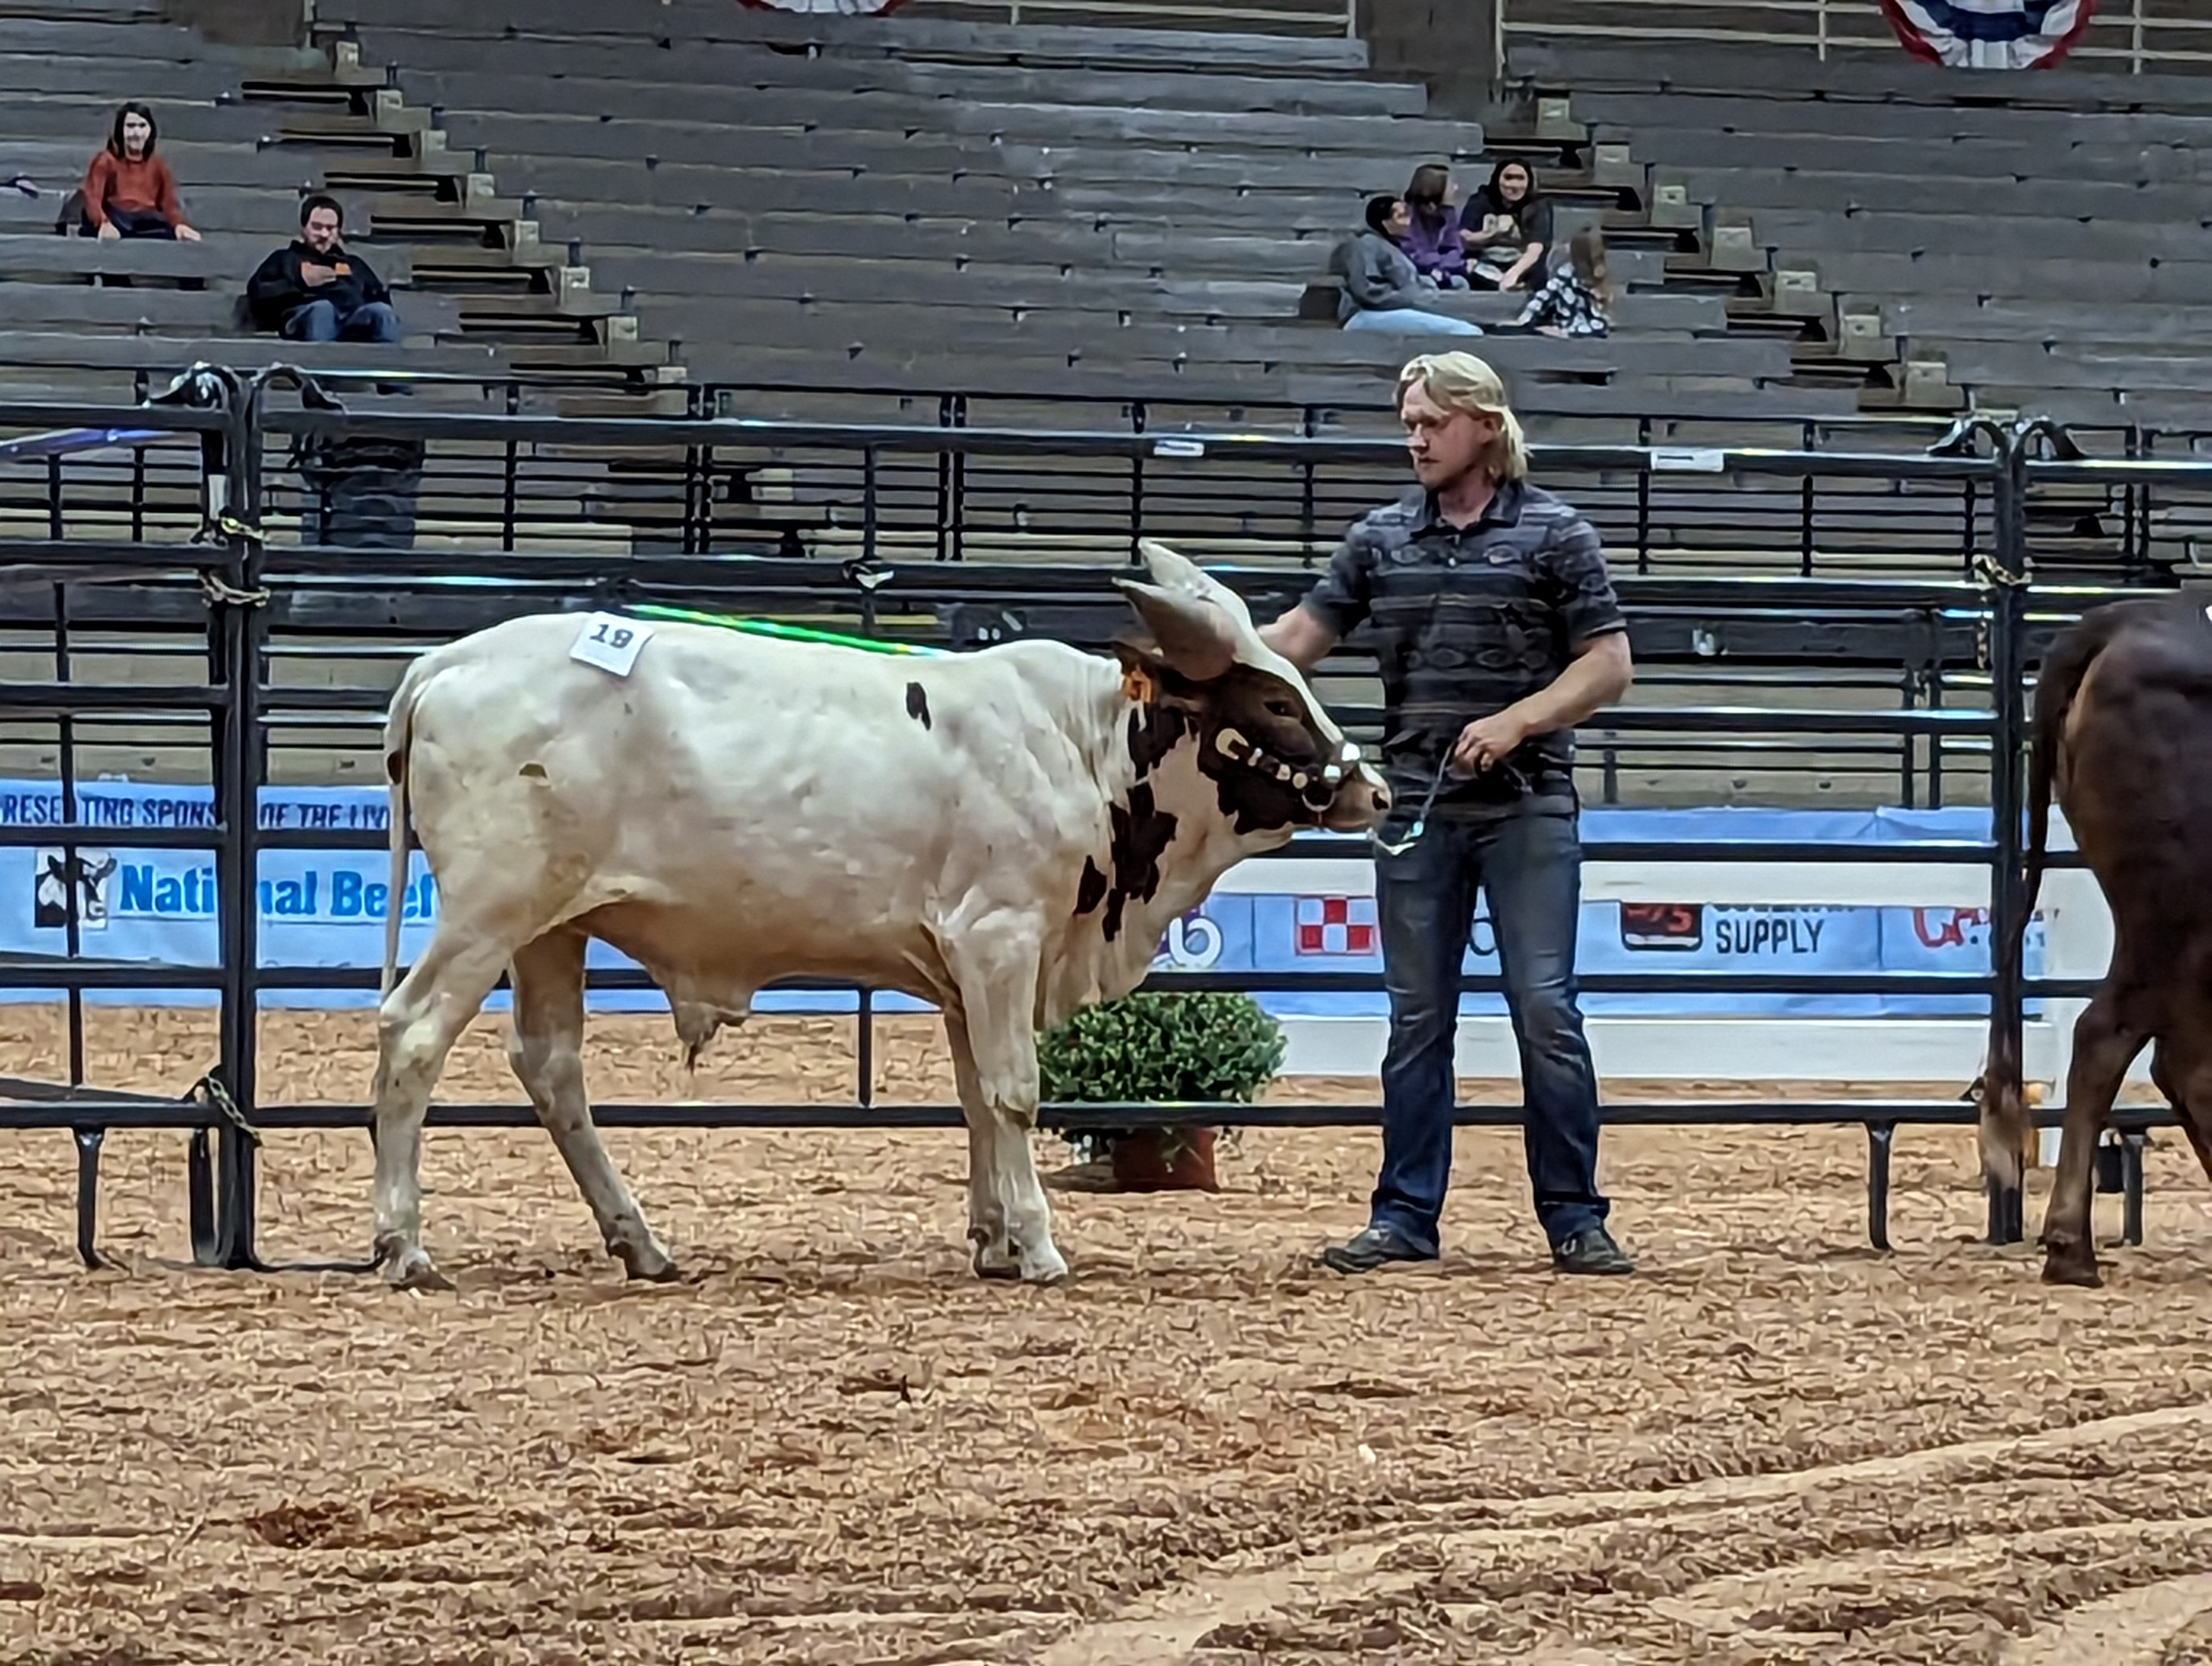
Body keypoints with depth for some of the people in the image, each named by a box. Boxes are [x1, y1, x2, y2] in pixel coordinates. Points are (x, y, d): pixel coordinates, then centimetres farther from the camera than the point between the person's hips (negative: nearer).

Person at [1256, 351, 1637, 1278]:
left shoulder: (1553, 534, 1)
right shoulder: (1383, 539, 11)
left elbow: (1608, 664, -1)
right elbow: (1301, 636, 8)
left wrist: (1519, 720, -14)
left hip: (1526, 805, -4)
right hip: (1416, 805, 4)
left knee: (1545, 1009, -5)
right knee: (1417, 1018, 7)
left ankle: (1574, 1221, 1)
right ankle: (1405, 1218, 11)